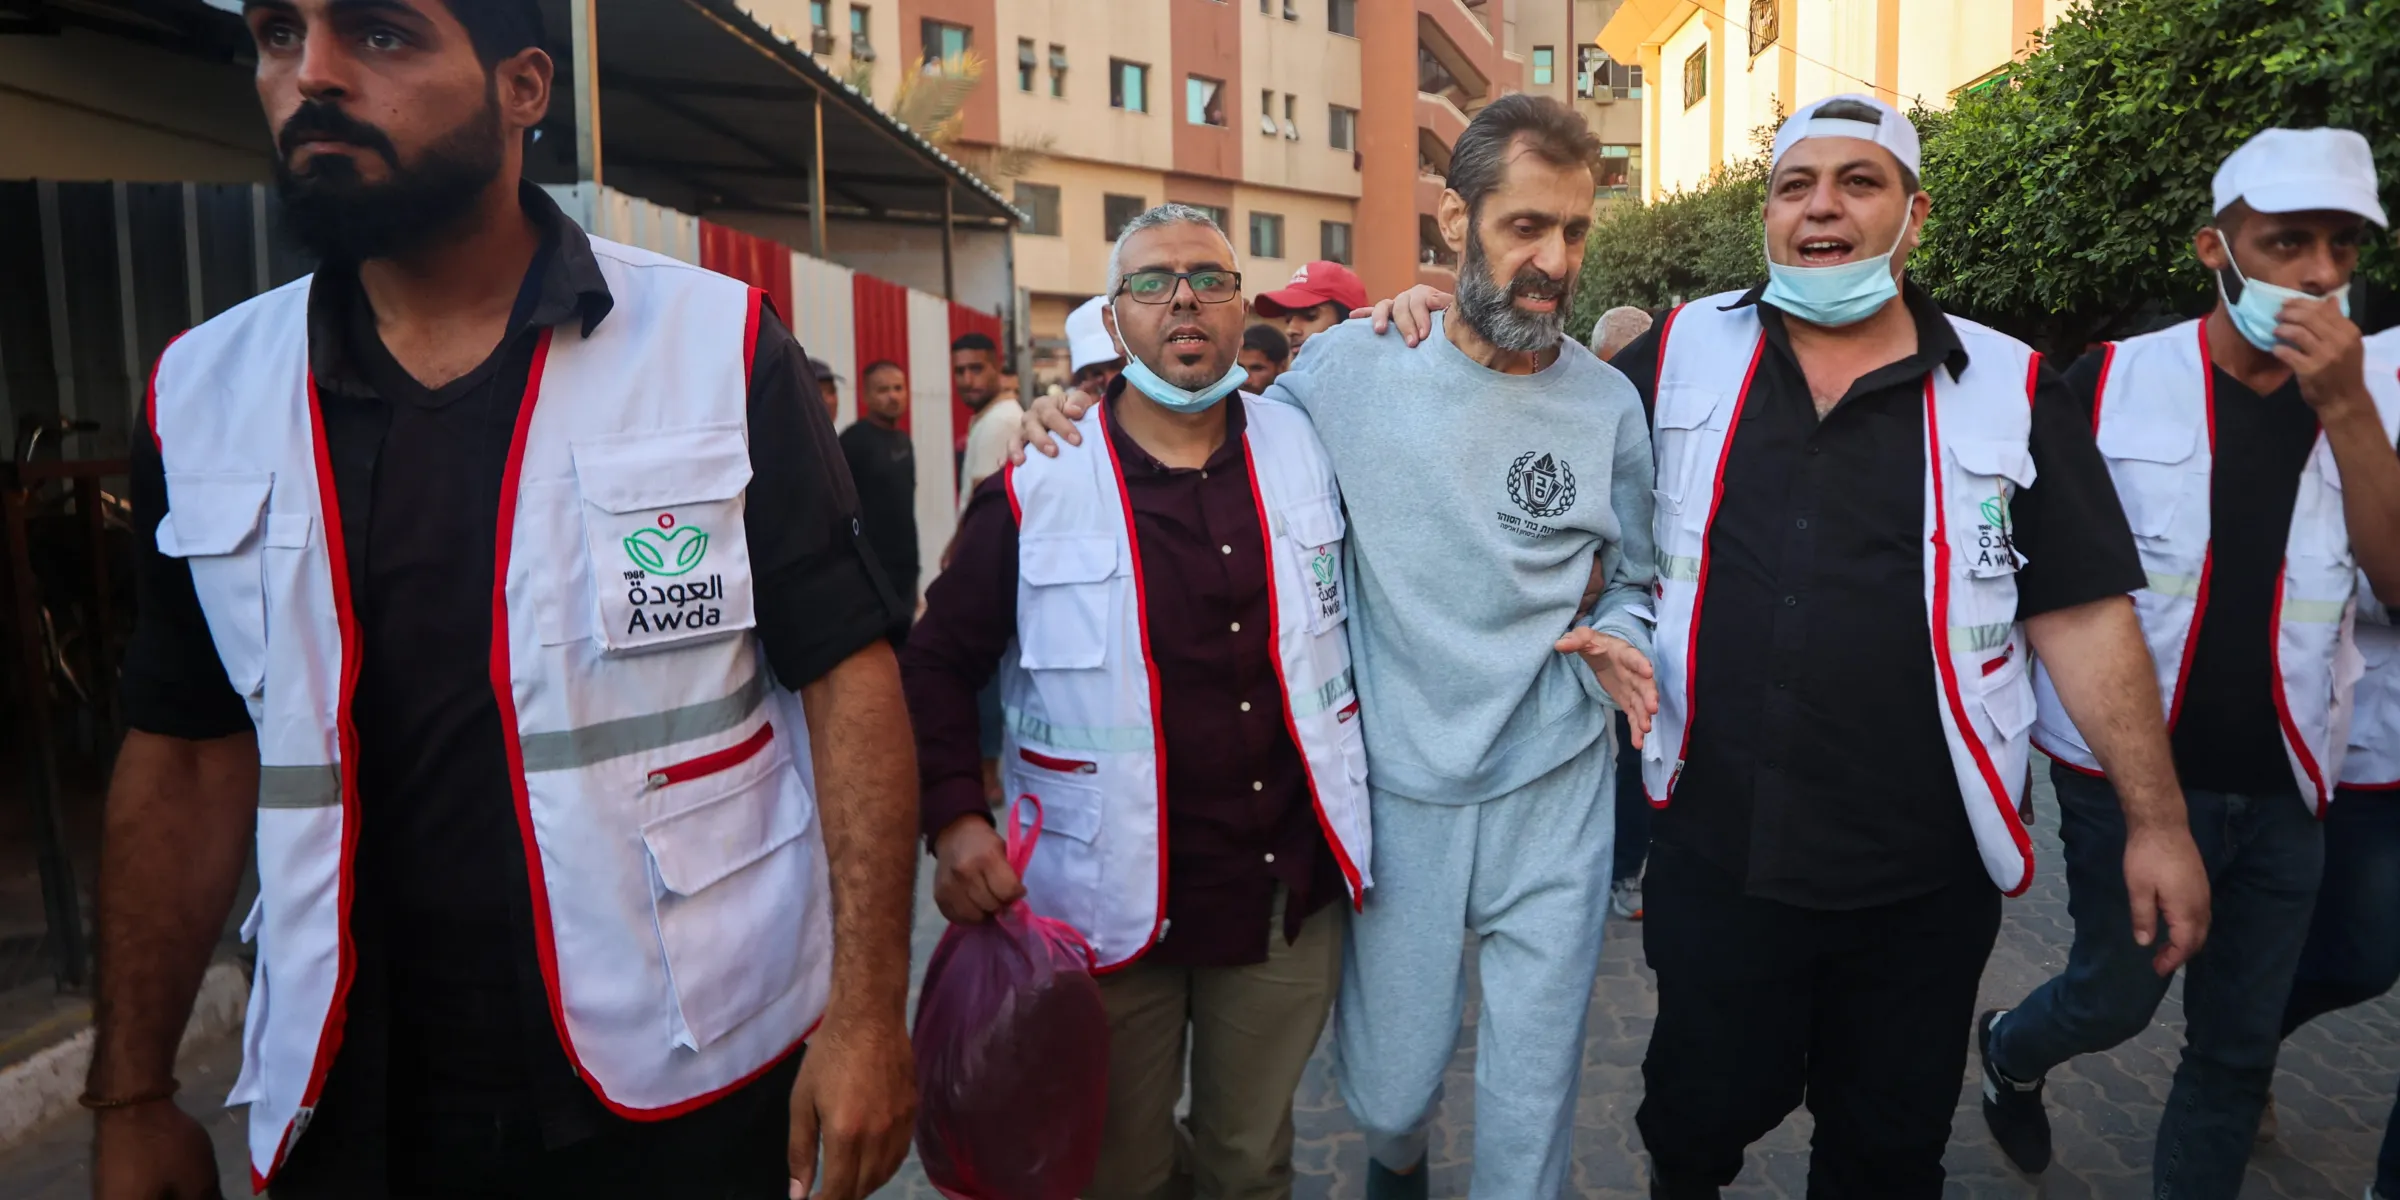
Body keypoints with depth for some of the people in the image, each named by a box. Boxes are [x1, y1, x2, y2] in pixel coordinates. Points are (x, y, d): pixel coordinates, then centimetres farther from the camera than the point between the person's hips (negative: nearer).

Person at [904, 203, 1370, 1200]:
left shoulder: (1308, 450, 2)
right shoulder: (1036, 484, -7)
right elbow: (938, 664, -2)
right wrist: (954, 819, -13)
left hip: (1290, 894, 3)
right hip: (1112, 906, -2)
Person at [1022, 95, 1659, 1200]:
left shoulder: (1607, 405, -2)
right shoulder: (1350, 366, -6)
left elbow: (1625, 583, 12)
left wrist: (1613, 640, -12)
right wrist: (1075, 413, -6)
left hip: (1554, 794, 1)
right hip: (1398, 792, 0)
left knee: (1530, 1105, 9)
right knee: (1387, 1094, 14)